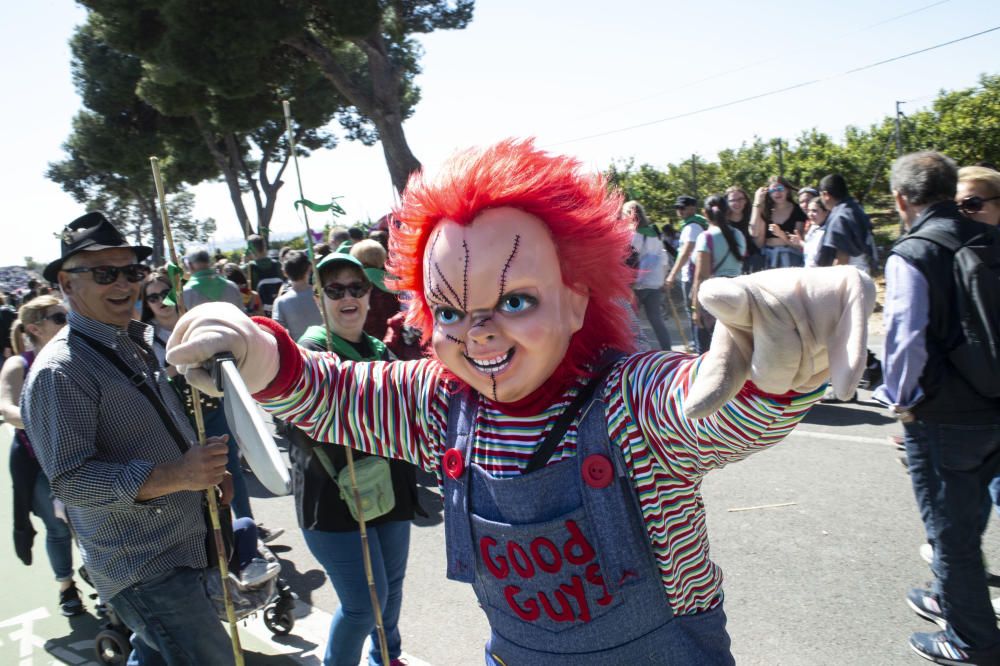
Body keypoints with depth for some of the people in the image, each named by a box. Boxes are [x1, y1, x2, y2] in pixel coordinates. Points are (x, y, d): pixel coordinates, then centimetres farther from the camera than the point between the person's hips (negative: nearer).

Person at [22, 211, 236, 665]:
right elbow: (70, 479, -24)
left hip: (179, 549, 9)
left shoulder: (136, 343, 10)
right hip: (144, 569, -9)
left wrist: (206, 467, 8)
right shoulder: (60, 370, -18)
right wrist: (176, 474, -35)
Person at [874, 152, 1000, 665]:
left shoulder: (910, 255, -19)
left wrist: (901, 401, -9)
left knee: (950, 530, 10)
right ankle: (953, 599, 46)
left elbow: (905, 339, -24)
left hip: (942, 418, -7)